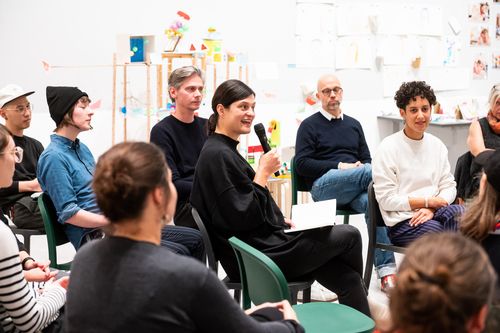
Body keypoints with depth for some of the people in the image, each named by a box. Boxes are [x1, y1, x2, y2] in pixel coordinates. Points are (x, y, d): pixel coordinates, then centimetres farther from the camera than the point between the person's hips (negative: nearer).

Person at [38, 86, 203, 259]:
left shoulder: (82, 148, 17)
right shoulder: (53, 157, -11)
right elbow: (68, 213, -18)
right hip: (95, 237, -9)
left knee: (194, 240, 4)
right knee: (178, 253, -20)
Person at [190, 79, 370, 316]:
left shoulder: (225, 150, 14)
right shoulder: (218, 156, -18)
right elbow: (243, 217, -21)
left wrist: (279, 219, 11)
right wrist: (263, 173, -15)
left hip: (263, 241, 10)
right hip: (260, 255, -10)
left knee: (348, 279, 0)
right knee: (349, 236, 1)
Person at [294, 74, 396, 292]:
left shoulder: (353, 125, 26)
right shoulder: (309, 125, 12)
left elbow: (366, 159, 21)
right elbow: (302, 165, 0)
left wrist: (361, 168, -5)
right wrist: (339, 166, -8)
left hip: (354, 191, 3)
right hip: (323, 186, -3)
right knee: (369, 172, -32)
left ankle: (386, 269, -39)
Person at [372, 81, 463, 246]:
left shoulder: (437, 145, 13)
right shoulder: (387, 148, -5)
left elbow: (449, 186, 11)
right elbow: (386, 200, -8)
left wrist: (432, 208, -10)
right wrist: (428, 201, -8)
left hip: (435, 214, 5)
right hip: (402, 222, -5)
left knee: (462, 213, -29)